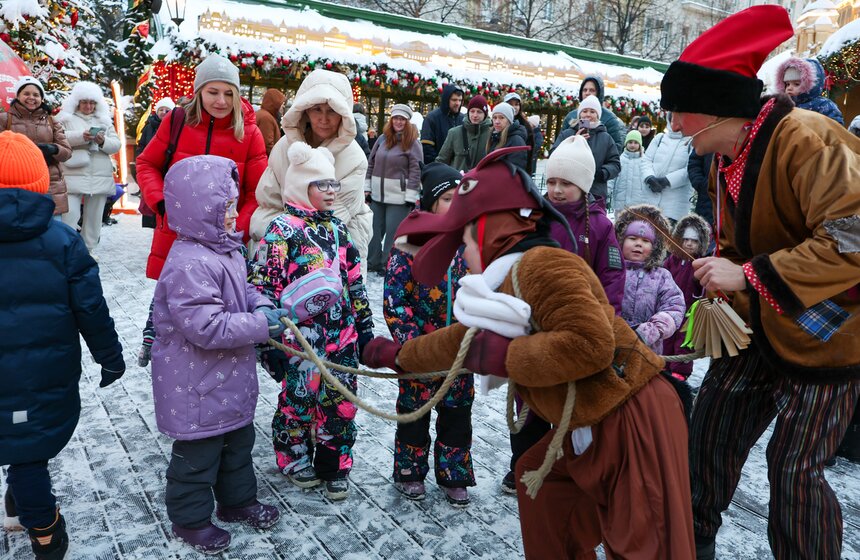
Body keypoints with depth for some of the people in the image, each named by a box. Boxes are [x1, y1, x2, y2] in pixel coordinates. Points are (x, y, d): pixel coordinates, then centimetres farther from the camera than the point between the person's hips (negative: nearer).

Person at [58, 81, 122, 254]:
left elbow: (116, 145, 8)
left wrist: (103, 141, -13)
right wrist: (81, 136, -22)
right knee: (70, 215, -10)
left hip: (100, 177, 3)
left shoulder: (105, 120, 16)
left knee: (94, 217, 8)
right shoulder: (66, 118, 7)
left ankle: (87, 250, 18)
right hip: (73, 176, -3)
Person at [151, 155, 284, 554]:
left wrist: (262, 305, -6)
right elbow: (206, 327, -33)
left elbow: (244, 289, 16)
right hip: (196, 385, -9)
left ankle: (237, 501, 44)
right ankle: (189, 518, 32)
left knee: (238, 441, 24)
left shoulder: (227, 248, 3)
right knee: (198, 452, 10)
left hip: (230, 379, 10)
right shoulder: (188, 264, -29)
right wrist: (261, 325, -26)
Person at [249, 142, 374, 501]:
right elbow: (263, 286, -12)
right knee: (299, 399, 9)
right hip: (301, 338, -5)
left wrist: (364, 326, 15)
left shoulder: (337, 228, 10)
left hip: (342, 336, 6)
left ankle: (334, 465, 29)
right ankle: (295, 458, 34)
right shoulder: (283, 230, -9)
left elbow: (354, 281, 16)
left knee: (341, 401, 10)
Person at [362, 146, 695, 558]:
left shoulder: (542, 263, -22)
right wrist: (397, 355, 34)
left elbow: (591, 344, -33)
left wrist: (504, 357, -23)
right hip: (594, 427, 10)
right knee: (539, 481, 24)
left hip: (634, 420, -10)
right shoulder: (510, 280, 10)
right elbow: (463, 339, 23)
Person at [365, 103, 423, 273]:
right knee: (375, 229, 12)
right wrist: (367, 187, 8)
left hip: (399, 196, -5)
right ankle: (373, 261, 25)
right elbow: (371, 163, 13)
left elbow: (416, 170, -11)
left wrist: (411, 196, -14)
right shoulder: (382, 138, 9)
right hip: (378, 194, 5)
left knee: (393, 231, -1)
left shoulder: (413, 142, -6)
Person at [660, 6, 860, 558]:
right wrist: (720, 269, -2)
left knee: (794, 468, -1)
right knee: (711, 430, 13)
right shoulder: (731, 160, 5)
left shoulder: (808, 140, -24)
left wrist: (749, 276, -32)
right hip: (757, 328, 8)